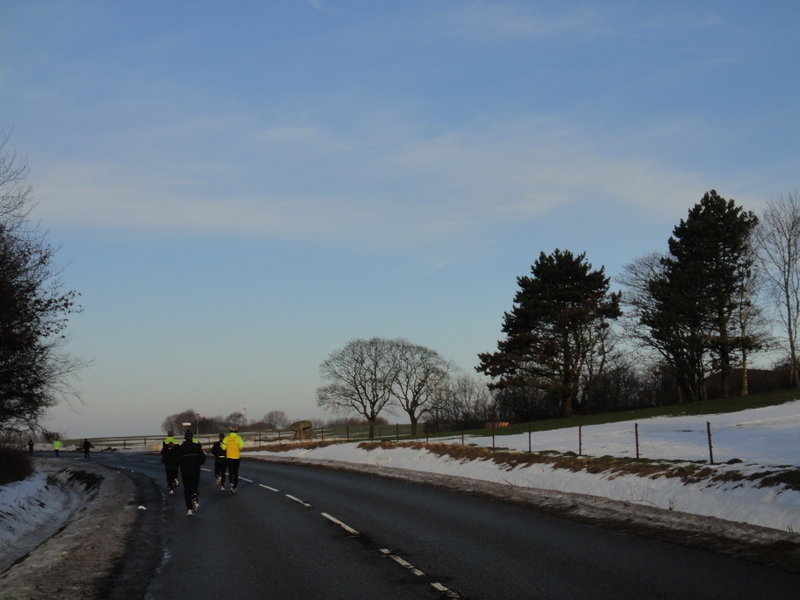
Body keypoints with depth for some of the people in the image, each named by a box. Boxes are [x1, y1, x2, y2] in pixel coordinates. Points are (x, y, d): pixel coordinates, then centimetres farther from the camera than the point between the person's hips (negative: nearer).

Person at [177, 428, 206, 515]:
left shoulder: (181, 448, -5)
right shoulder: (197, 446, -5)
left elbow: (177, 461, -5)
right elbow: (202, 459, -7)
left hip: (185, 472, 0)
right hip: (195, 471, 0)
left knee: (187, 489, 9)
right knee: (194, 487, 13)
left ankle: (189, 509, -1)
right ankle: (195, 499, -20)